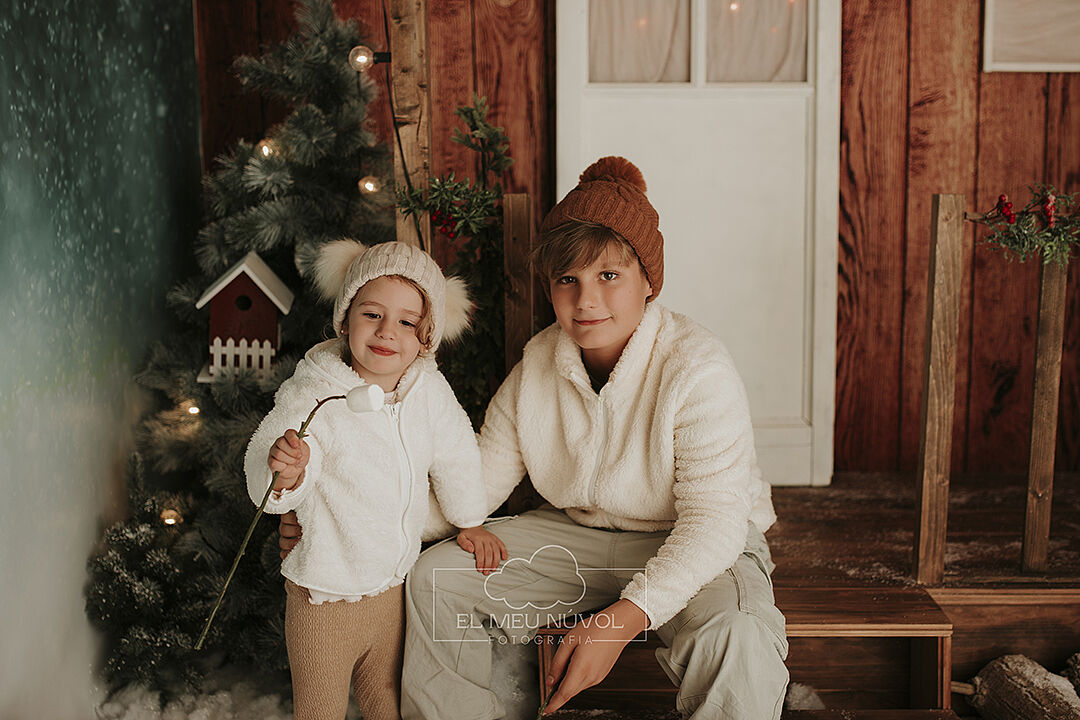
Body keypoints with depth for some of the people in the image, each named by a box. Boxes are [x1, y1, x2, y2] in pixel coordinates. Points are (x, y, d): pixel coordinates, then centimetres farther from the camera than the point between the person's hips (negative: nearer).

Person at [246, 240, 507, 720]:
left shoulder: (430, 391, -7)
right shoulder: (311, 396, -22)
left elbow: (455, 456, 9)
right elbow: (264, 487, -21)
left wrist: (470, 522, 19)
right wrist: (287, 472, -43)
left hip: (393, 585, 4)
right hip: (325, 594, -4)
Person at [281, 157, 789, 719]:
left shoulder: (696, 369, -22)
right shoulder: (536, 369, -5)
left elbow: (714, 519, -25)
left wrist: (624, 618, -37)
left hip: (697, 547, -4)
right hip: (575, 536, 5)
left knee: (736, 636, -36)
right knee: (436, 579, -8)